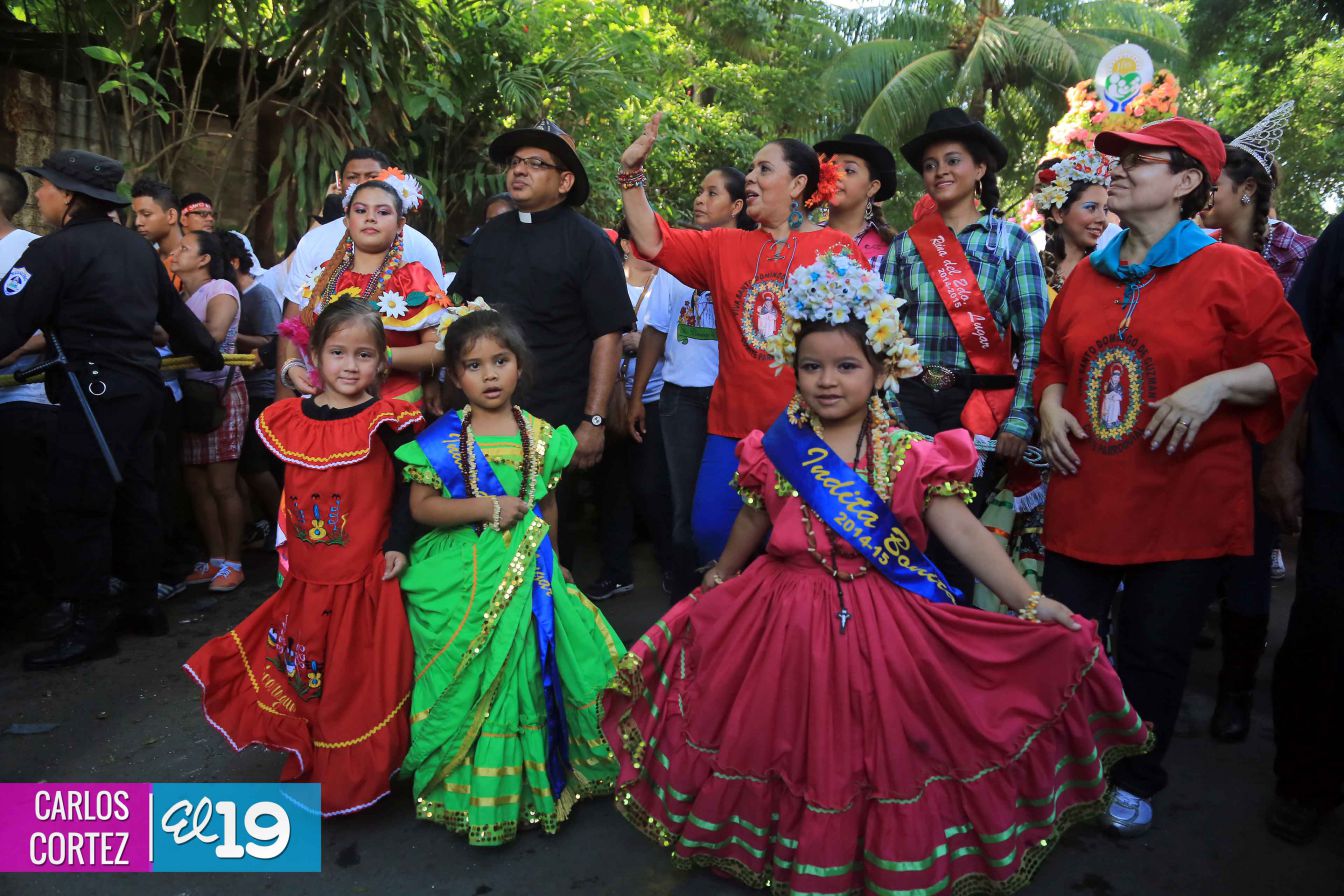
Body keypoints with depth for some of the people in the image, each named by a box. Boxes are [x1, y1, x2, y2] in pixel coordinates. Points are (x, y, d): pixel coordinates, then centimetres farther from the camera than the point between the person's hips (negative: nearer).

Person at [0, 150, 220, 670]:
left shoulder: (54, 251, -10)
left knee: (77, 508, -2)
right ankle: (142, 604, 24)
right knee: (134, 496, 14)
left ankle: (89, 626, 4)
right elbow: (175, 313, 21)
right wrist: (211, 358, 33)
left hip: (95, 392, -8)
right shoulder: (136, 247, 13)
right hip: (143, 385, 8)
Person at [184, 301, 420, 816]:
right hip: (305, 582, 5)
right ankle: (311, 771, 38)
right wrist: (283, 548, 14)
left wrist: (398, 545, -16)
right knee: (304, 676, 17)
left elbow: (410, 487, -9)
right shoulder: (287, 419, 4)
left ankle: (356, 781, 25)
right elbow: (284, 489, 15)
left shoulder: (386, 422, -10)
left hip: (366, 581, -4)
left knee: (359, 685, 5)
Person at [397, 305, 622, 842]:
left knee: (530, 670, 5)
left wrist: (546, 561, 12)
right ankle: (475, 791, 21)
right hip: (463, 579, -2)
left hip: (530, 573, 3)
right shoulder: (443, 438, -5)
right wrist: (486, 507, -16)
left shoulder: (540, 435, 3)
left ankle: (531, 779, 28)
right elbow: (421, 506, -8)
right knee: (471, 681, 1)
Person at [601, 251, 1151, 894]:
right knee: (792, 750, 13)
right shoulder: (774, 449, -3)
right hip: (785, 619, 2)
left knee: (879, 755, 7)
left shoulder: (909, 456, -8)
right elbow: (751, 522, 13)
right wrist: (718, 580, 25)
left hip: (881, 624, -2)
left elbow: (964, 532, -12)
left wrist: (1029, 601, -21)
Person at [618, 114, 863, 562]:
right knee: (709, 526, 1)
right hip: (734, 422, 3)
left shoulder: (837, 248, 1)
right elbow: (653, 242, 2)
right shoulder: (725, 247, 10)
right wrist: (632, 171, -5)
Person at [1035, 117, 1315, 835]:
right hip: (1085, 500, 4)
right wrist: (1051, 406, 3)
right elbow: (1051, 358, 22)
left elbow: (1293, 363, -3)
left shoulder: (1231, 271, -3)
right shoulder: (1088, 275, 12)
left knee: (1154, 652, 8)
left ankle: (1135, 780, 31)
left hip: (1183, 505, -4)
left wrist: (1215, 386, -18)